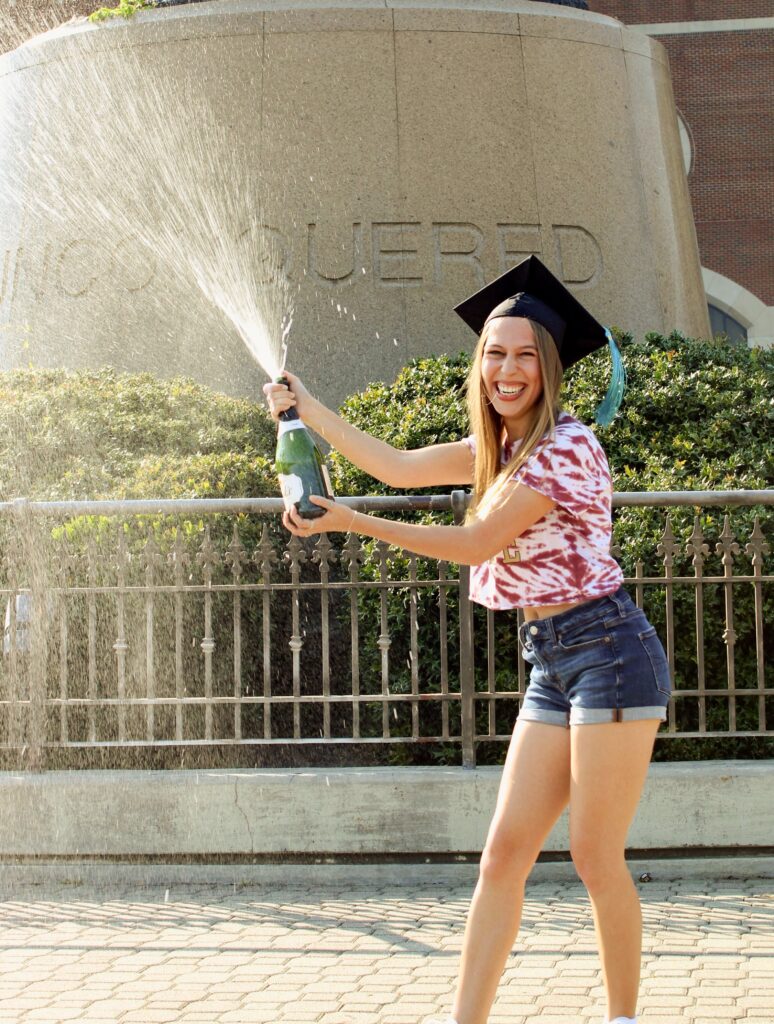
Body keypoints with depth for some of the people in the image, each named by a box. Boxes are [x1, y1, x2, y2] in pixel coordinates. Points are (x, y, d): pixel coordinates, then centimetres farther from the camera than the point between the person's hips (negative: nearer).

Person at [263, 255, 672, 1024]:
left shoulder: (565, 448, -14)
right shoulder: (499, 447, 13)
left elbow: (475, 544, -15)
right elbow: (399, 467, 20)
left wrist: (350, 522, -13)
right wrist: (306, 407, 21)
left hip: (607, 651, -8)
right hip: (551, 664, 8)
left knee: (596, 858, -6)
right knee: (504, 852, 3)